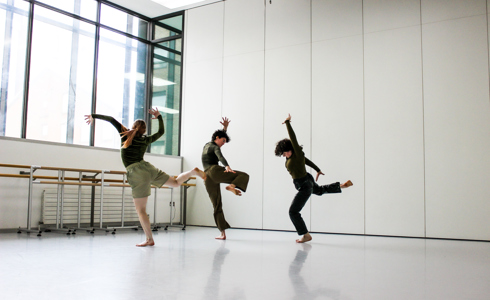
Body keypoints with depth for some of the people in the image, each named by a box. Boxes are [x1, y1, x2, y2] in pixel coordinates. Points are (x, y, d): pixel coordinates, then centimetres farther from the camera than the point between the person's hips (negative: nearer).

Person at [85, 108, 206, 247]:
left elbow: (111, 119, 4)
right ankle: (194, 171, 0)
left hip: (137, 174, -4)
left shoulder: (126, 135, 5)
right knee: (176, 182, 23)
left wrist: (93, 116, 12)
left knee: (140, 210, 1)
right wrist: (159, 117, 34)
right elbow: (161, 131, 29)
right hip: (149, 168, 5)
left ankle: (150, 239, 3)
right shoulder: (146, 140, 14)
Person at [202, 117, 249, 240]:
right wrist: (227, 167, -35)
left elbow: (221, 136, 43)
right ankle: (231, 186, -31)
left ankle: (223, 233, 0)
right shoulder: (215, 147, 4)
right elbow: (220, 157, -19)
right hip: (215, 171, -7)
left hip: (207, 178, 7)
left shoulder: (206, 145, 29)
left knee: (217, 206, 5)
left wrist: (225, 127, 34)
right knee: (244, 175, -1)